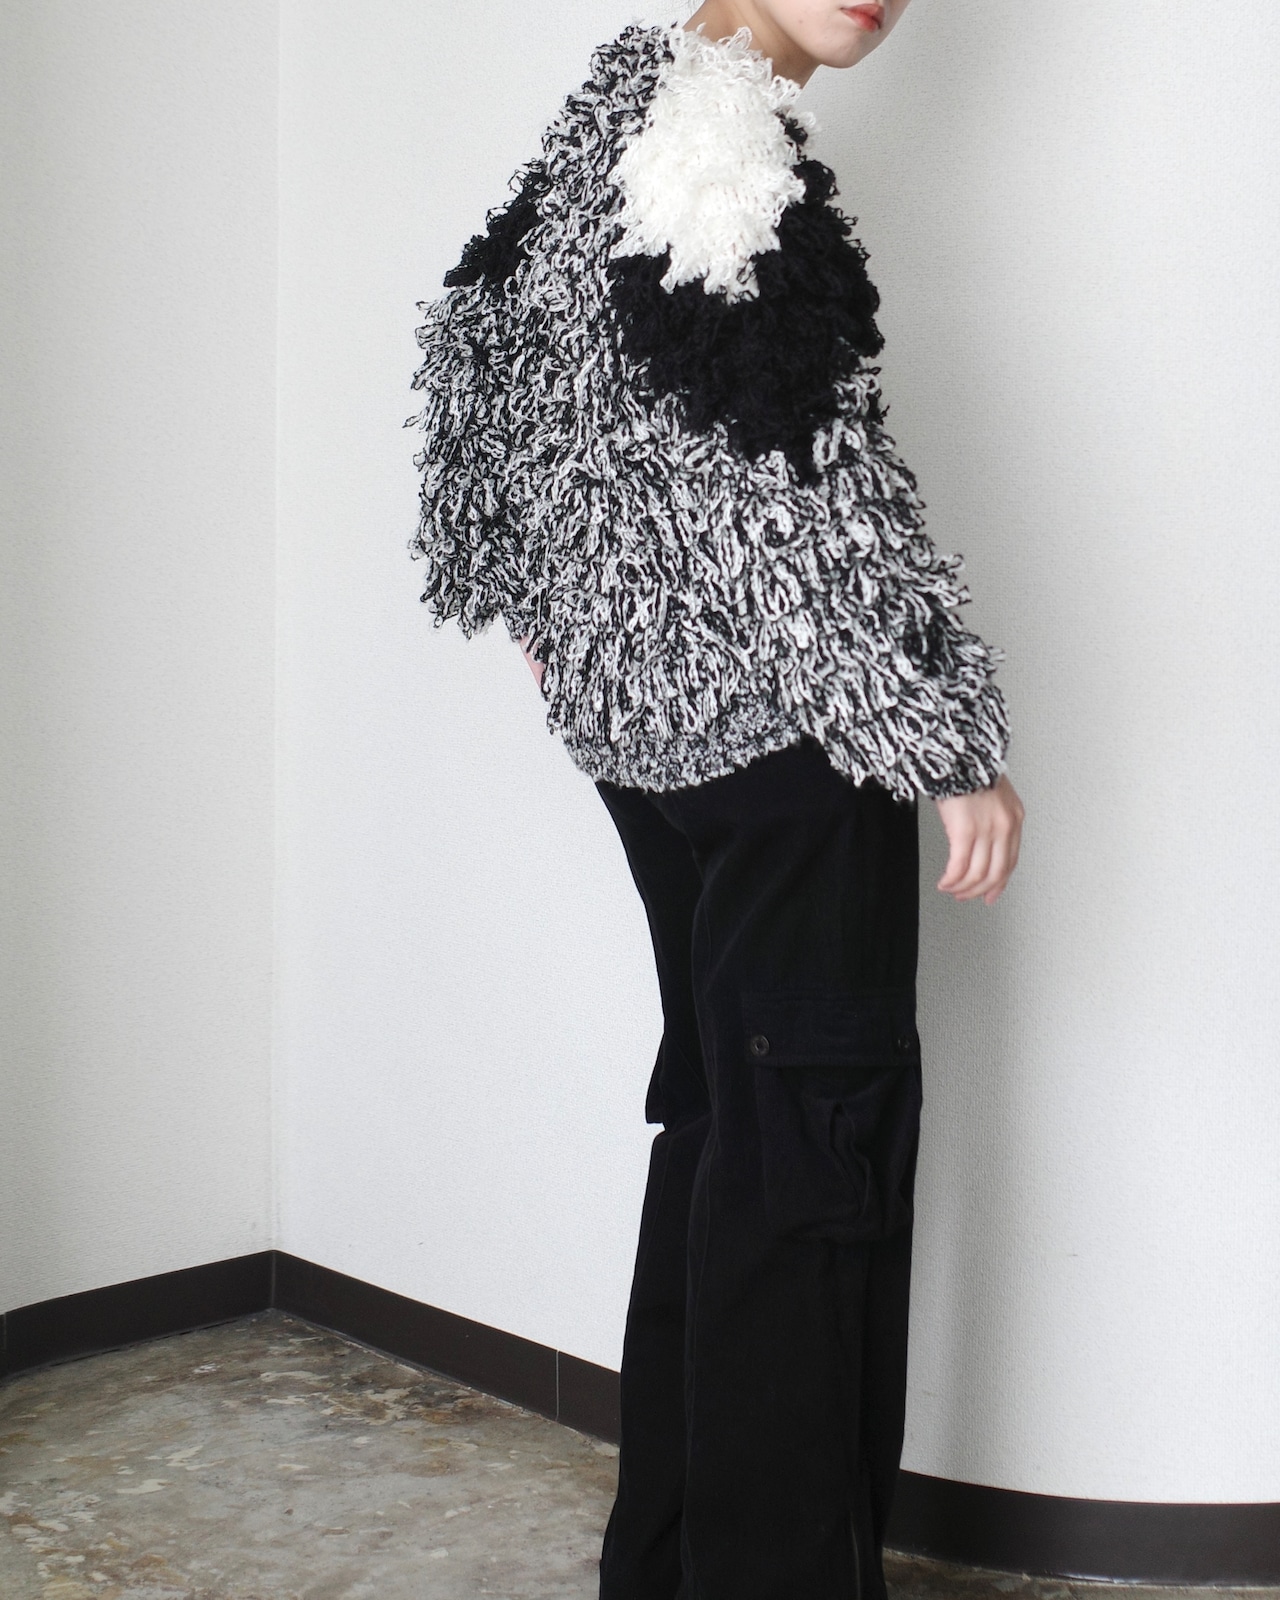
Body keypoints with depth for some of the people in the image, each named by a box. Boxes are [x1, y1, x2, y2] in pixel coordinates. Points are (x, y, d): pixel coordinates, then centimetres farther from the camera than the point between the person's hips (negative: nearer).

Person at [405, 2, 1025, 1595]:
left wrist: (527, 597, 27)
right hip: (780, 712, -10)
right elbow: (799, 474, -22)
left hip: (642, 700, 10)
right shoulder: (727, 131, -15)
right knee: (821, 1109, -2)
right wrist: (956, 736, -18)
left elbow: (478, 326, 23)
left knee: (720, 1098, 16)